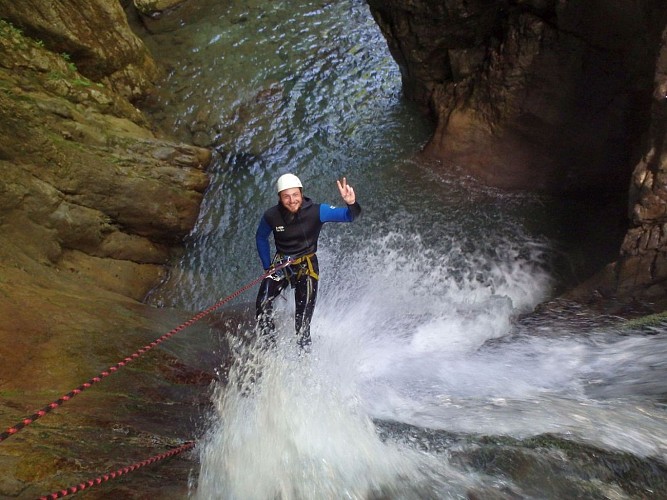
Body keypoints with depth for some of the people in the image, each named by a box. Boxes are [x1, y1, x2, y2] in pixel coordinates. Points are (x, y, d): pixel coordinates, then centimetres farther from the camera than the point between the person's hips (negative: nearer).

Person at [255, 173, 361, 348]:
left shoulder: (316, 211, -18)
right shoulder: (271, 216, -11)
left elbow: (348, 215, -22)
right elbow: (261, 238, 8)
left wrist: (351, 204, -45)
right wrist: (267, 266, 4)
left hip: (307, 266, -2)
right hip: (281, 265, 3)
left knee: (303, 321, -4)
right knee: (262, 303, -17)